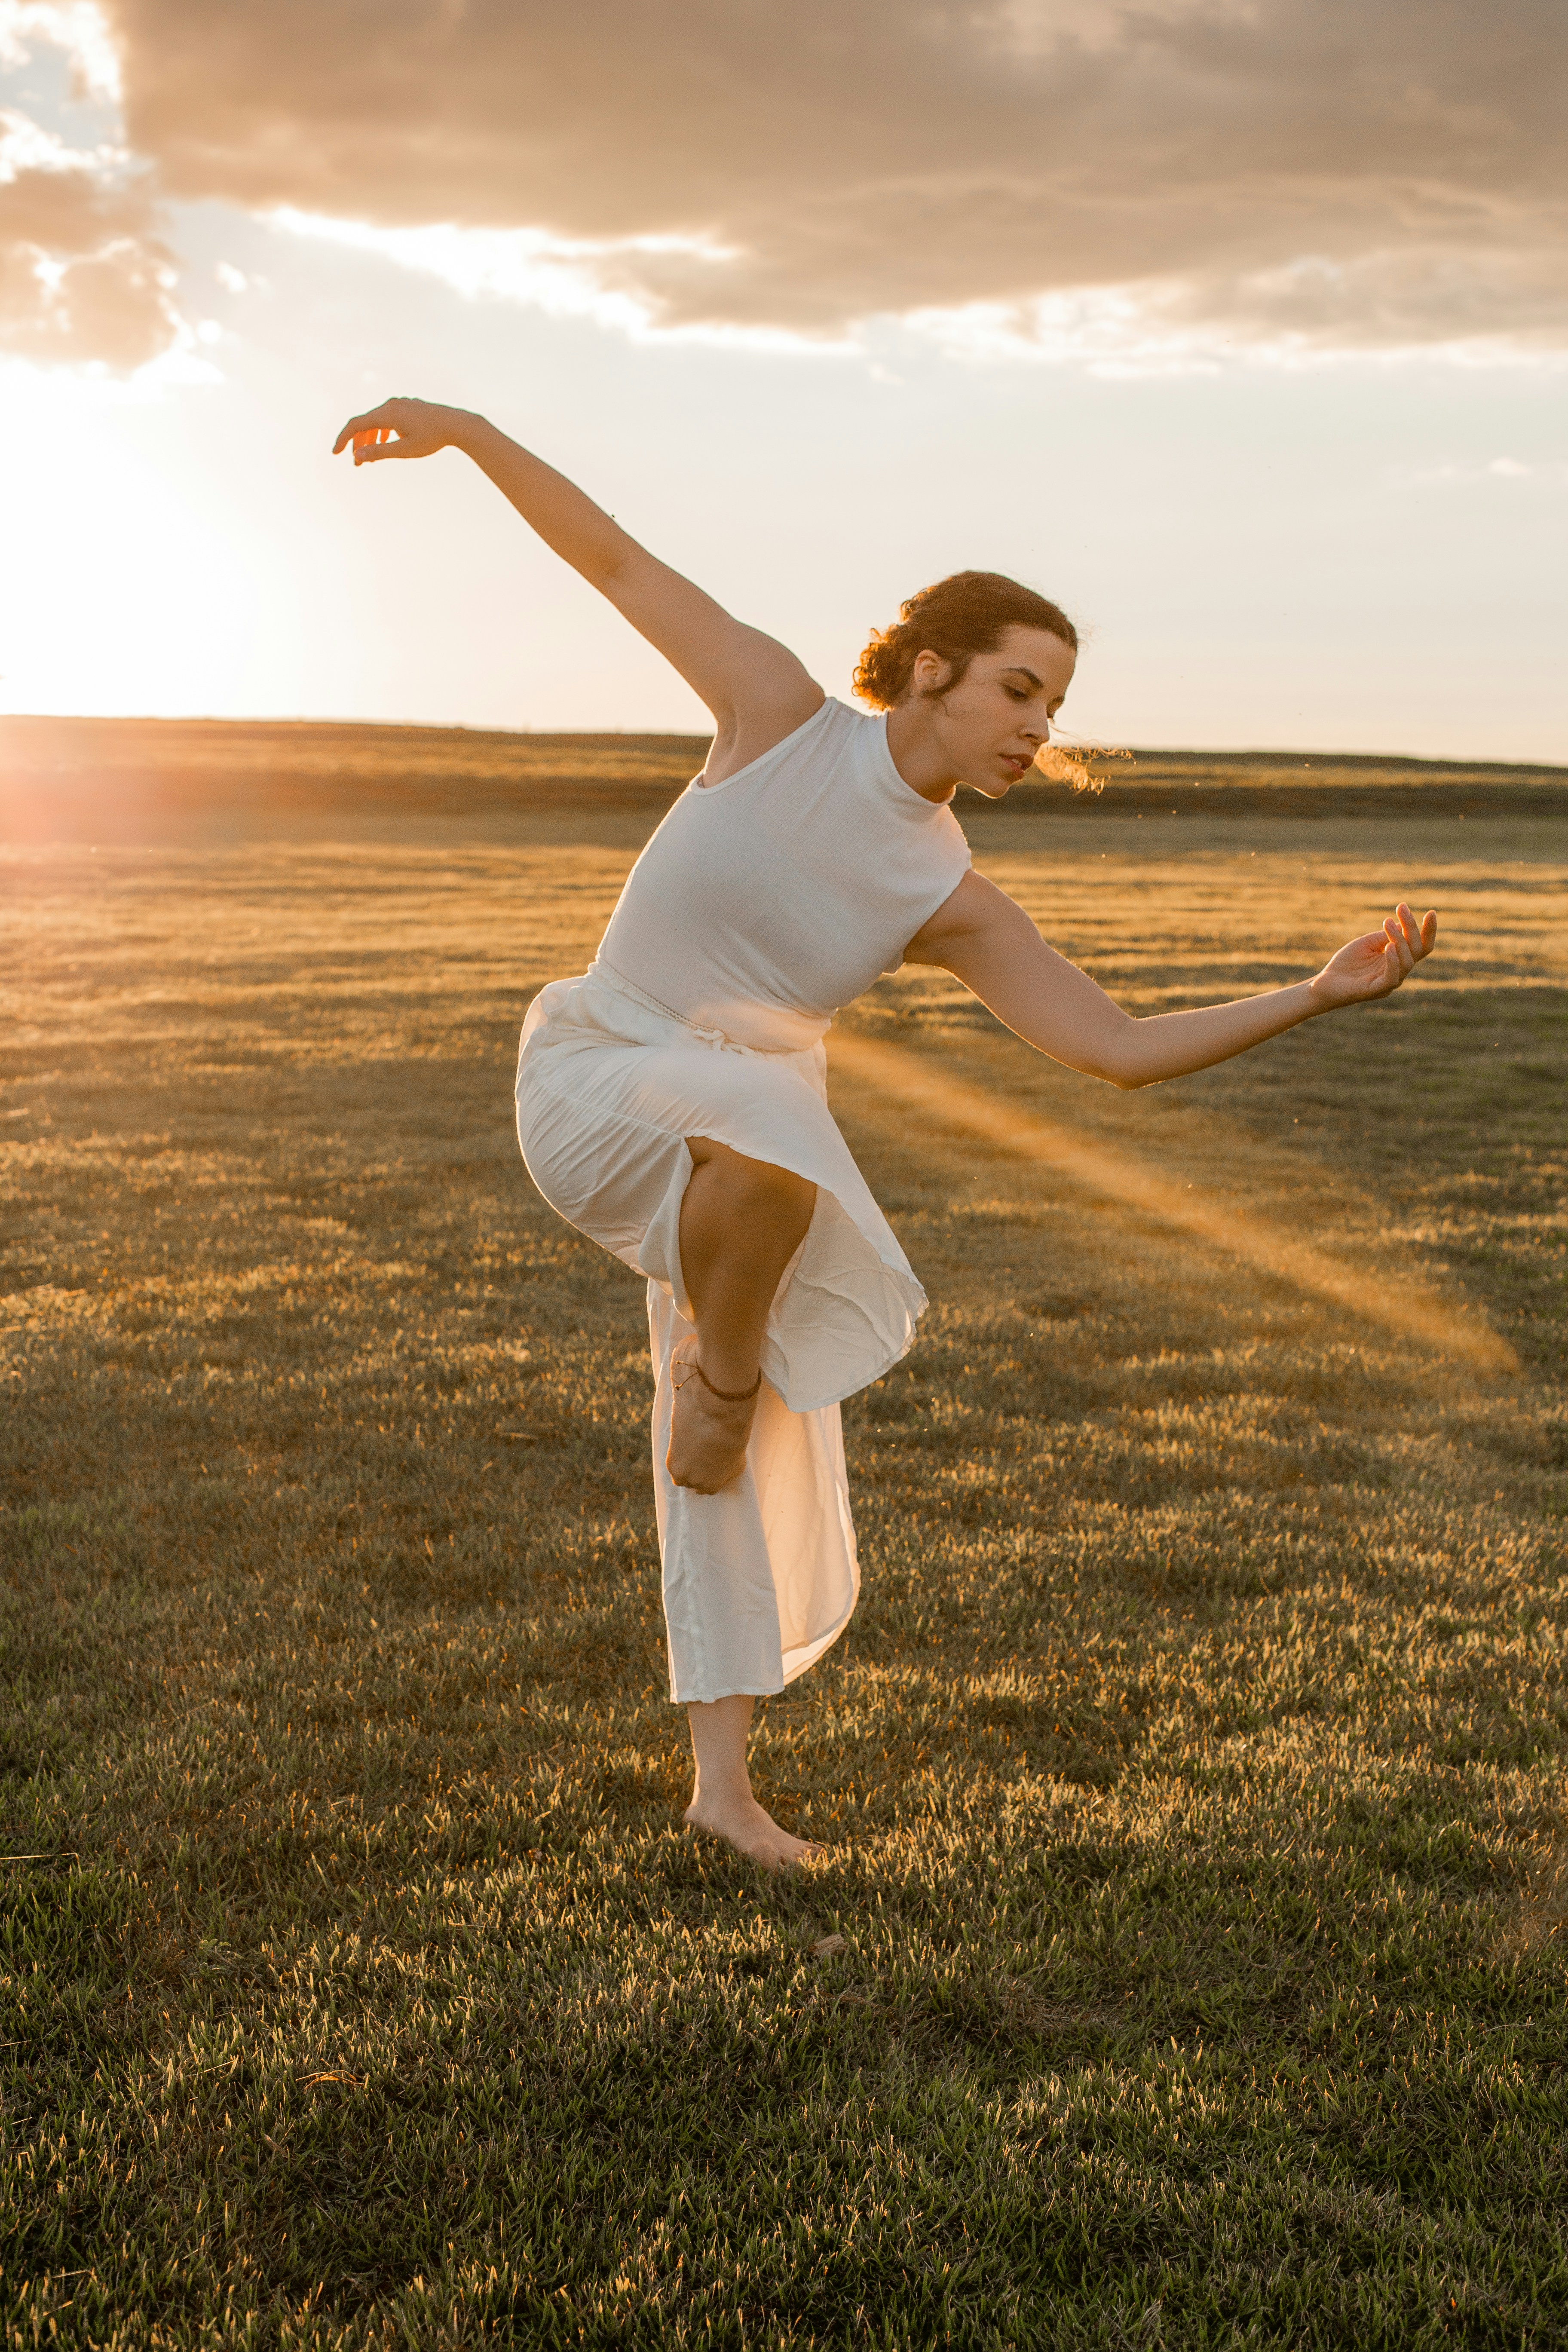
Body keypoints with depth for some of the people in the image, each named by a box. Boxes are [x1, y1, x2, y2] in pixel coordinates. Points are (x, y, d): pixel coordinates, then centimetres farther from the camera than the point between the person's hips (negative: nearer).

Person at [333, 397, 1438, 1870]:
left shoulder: (951, 903, -3)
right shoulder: (785, 710, -11)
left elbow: (1123, 1050, -5)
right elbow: (617, 561, -4)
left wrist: (1321, 993, -12)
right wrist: (463, 429, -6)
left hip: (753, 1129, 5)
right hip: (598, 1088, -4)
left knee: (757, 1461, 1)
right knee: (774, 1129, -41)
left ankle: (722, 1783, 13)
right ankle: (724, 1372, -11)